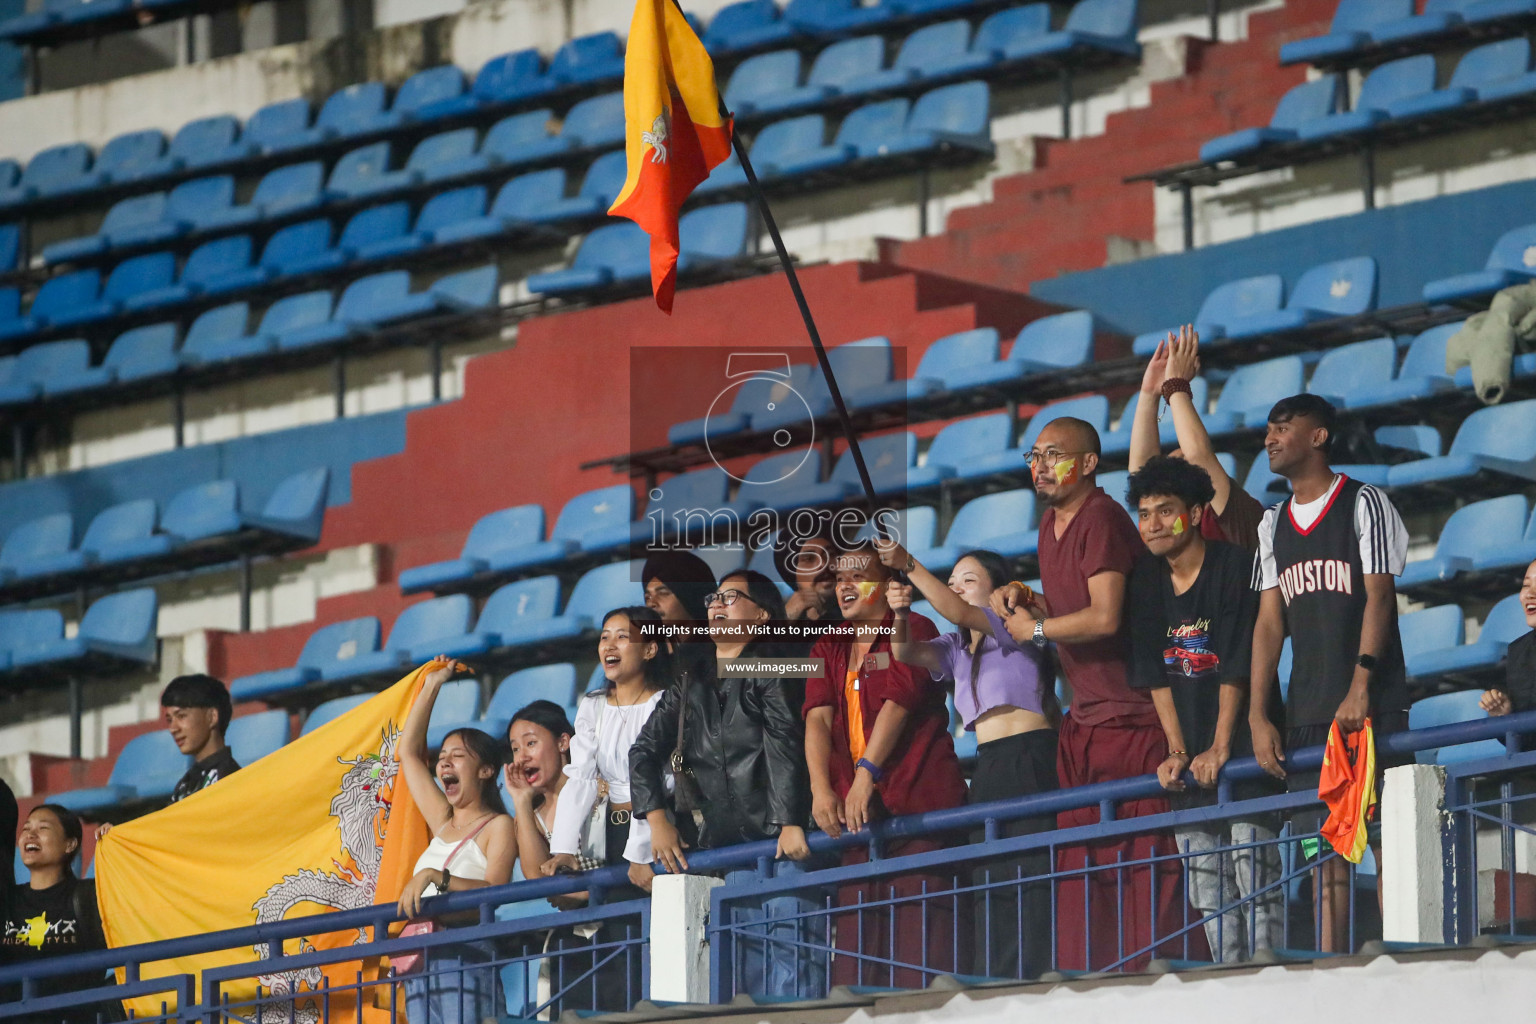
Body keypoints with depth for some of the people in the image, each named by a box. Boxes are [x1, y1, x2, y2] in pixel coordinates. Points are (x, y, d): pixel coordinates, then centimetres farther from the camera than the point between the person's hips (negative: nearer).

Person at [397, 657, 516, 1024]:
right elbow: (409, 750, 32)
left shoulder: (498, 827, 5)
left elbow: (495, 890, -11)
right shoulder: (444, 823, 24)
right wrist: (431, 686, 32)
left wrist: (436, 877, -24)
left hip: (465, 956, -7)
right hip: (421, 963, 7)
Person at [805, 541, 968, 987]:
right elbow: (818, 718, 7)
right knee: (856, 929, -2)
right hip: (856, 811, 6)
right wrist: (821, 789, -9)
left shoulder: (912, 631, 3)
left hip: (917, 799, -6)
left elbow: (897, 703, -9)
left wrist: (867, 774, -19)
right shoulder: (829, 649, 20)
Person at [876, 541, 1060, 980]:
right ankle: (993, 985, 1)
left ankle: (1035, 975, -20)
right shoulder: (957, 648, 23)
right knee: (990, 883, 2)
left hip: (1031, 758, -8)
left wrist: (909, 565, -24)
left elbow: (959, 613, -14)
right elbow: (906, 653, 7)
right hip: (988, 765, 8)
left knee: (1033, 874, -14)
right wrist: (900, 614, -15)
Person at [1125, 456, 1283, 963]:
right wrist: (1177, 751, -2)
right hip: (1189, 755, 6)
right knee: (1208, 893, 3)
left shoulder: (1234, 567, -8)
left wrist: (1220, 749, -16)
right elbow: (1156, 675, 7)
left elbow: (1236, 668, -12)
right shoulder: (1146, 580, 9)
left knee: (1254, 877, -12)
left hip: (1241, 747, -6)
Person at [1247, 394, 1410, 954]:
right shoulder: (1273, 525, 17)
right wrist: (1258, 716, 4)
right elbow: (1269, 623, 14)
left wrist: (1361, 688, -18)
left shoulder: (1363, 504, 1)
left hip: (1371, 705, -5)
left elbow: (1379, 598, -7)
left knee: (1388, 844, -10)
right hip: (1306, 714, 5)